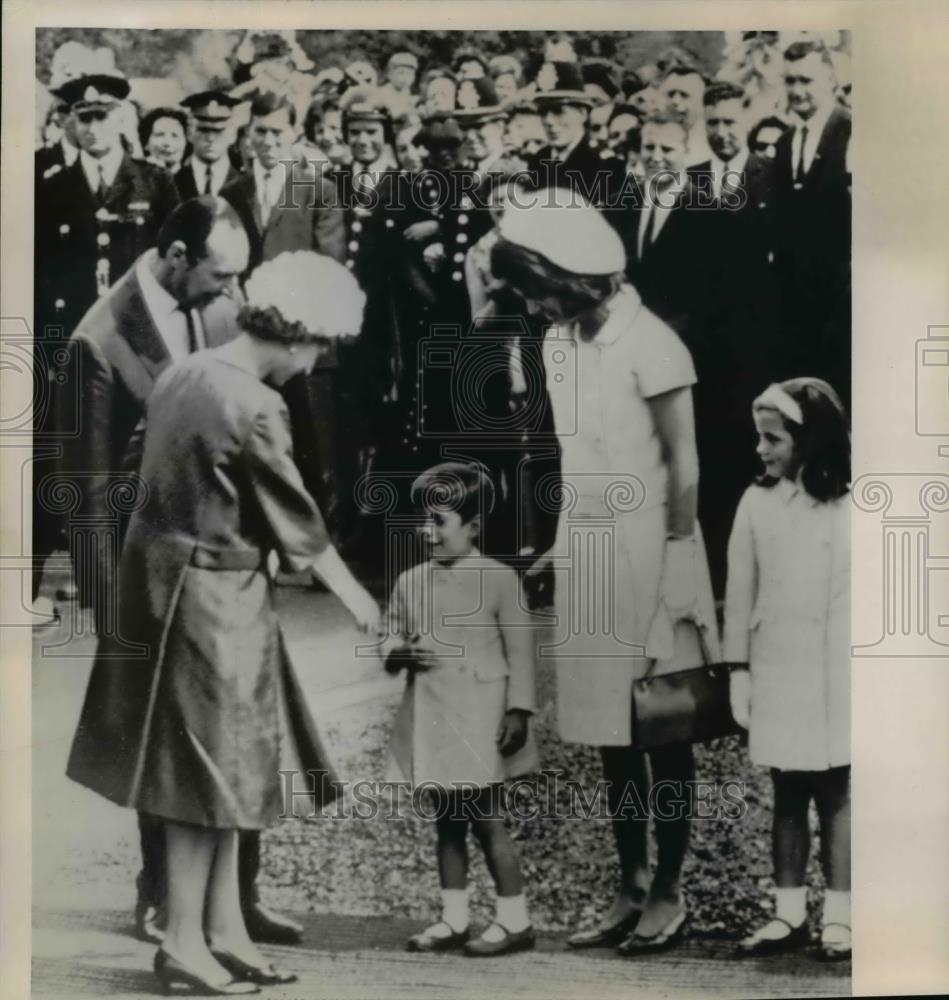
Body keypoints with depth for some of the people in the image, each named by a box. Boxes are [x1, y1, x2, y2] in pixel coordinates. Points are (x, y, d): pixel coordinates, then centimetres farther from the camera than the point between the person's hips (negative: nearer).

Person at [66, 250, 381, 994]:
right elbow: (296, 517, -12)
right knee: (211, 768, 5)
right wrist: (353, 592, 2)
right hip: (215, 595, -9)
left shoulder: (184, 374, 6)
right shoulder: (254, 408, -19)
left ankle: (225, 930, 27)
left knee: (218, 765, 16)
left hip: (167, 578, 9)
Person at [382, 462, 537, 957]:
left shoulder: (498, 578, -6)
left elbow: (519, 650, -6)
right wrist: (401, 650, -10)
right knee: (447, 821, 13)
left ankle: (515, 920, 12)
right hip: (430, 717, 5)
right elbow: (391, 639, 14)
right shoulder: (410, 581, 8)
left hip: (479, 719, -5)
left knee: (485, 820, 0)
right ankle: (453, 918, 24)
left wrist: (518, 710, -12)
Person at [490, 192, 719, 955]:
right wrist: (564, 544, 10)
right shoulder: (561, 340, 7)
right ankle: (631, 889, 26)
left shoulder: (648, 343, -14)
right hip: (588, 554, 7)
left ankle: (669, 891, 21)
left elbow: (683, 467, -12)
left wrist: (676, 572, -13)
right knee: (609, 728, 13)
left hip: (647, 553, -7)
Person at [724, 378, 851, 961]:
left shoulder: (851, 506, -5)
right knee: (787, 794, 10)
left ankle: (838, 916, 16)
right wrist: (739, 672, 3)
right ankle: (790, 914, 20)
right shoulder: (757, 504, 2)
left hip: (836, 677, -2)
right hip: (776, 674, 2)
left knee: (835, 793, 6)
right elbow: (740, 594, 4)